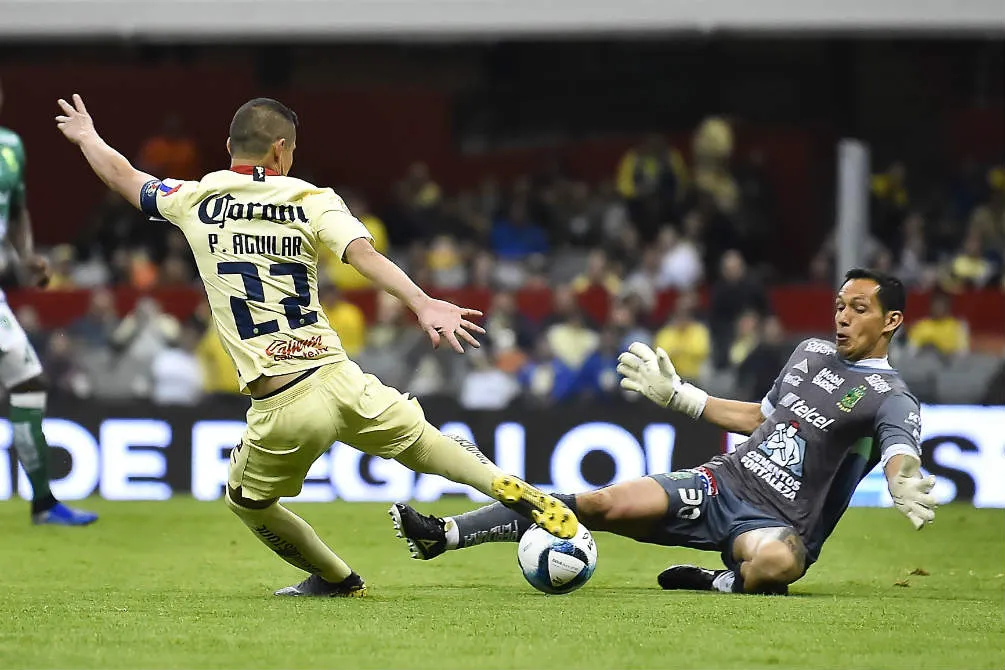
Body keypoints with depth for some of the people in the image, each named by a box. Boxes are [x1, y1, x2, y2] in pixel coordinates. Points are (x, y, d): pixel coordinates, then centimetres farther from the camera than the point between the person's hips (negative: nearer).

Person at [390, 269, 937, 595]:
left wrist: (906, 486, -52)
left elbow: (901, 454, -27)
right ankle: (443, 535, -12)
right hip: (723, 482, 6)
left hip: (778, 524, -6)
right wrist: (678, 396, 27)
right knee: (605, 504, -13)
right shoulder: (810, 352, 16)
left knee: (776, 562, -45)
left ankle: (721, 584, -11)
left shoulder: (890, 398, -7)